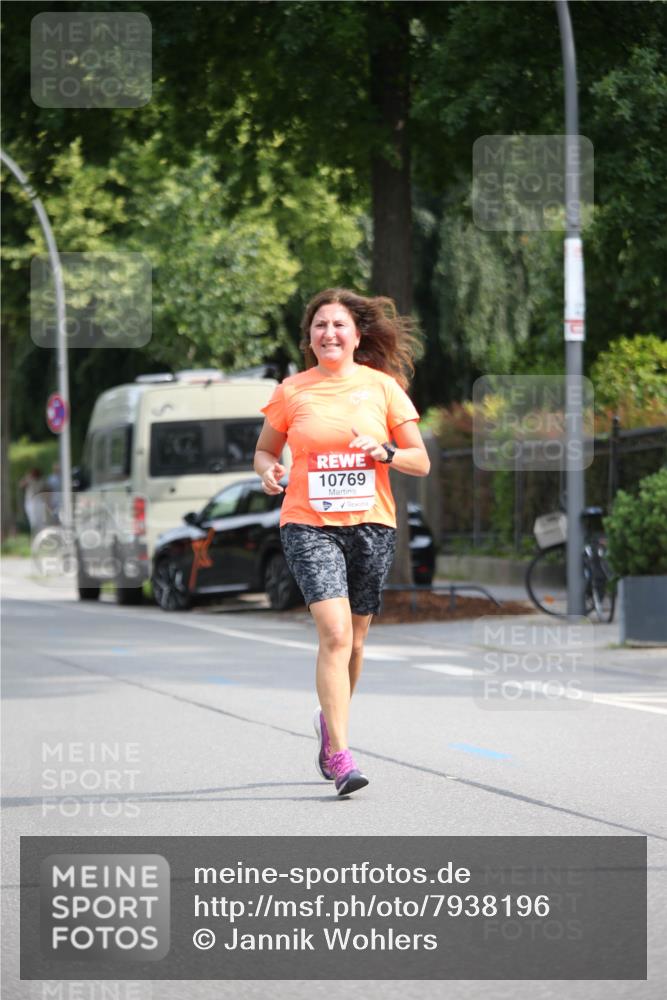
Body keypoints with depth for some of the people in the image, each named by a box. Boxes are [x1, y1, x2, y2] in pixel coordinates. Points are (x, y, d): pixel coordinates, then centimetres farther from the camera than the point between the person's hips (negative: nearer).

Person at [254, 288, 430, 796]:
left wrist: (383, 451, -15)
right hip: (309, 525, -2)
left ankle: (331, 720, 39)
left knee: (354, 639, 11)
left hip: (371, 524, 2)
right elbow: (265, 449, 16)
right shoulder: (291, 391, 3)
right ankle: (340, 754, -19)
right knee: (335, 633, -17)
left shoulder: (383, 386, 3)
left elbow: (421, 463, 4)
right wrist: (268, 469, -7)